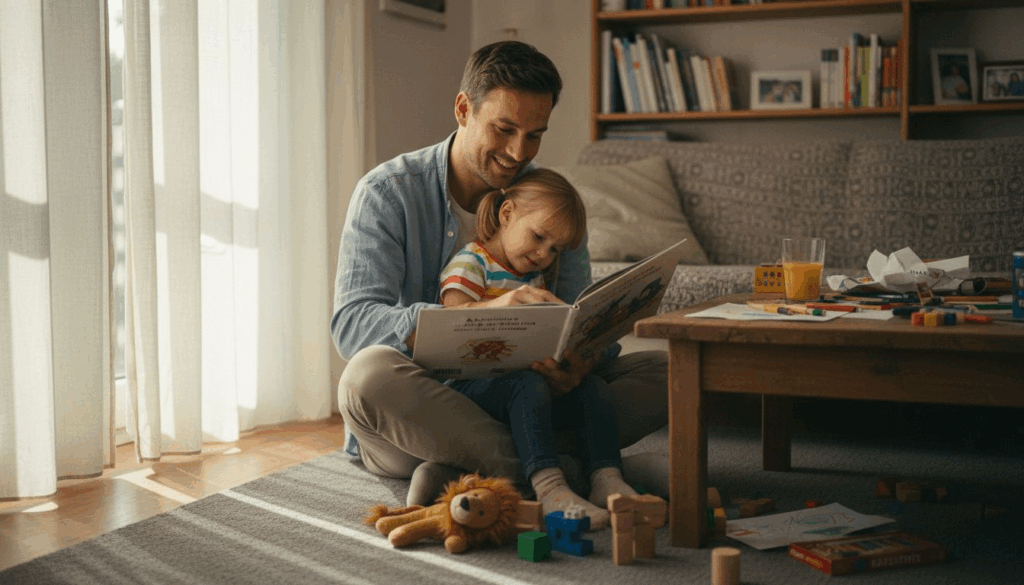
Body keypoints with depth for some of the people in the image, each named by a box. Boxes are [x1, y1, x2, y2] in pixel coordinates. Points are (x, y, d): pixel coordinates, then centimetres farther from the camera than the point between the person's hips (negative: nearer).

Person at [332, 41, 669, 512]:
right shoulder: (387, 192, -9)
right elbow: (351, 326, -23)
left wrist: (577, 362, -28)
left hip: (518, 403, 4)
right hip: (409, 418, -4)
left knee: (667, 372, -14)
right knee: (369, 373, -38)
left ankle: (458, 469, -28)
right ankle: (565, 472, -31)